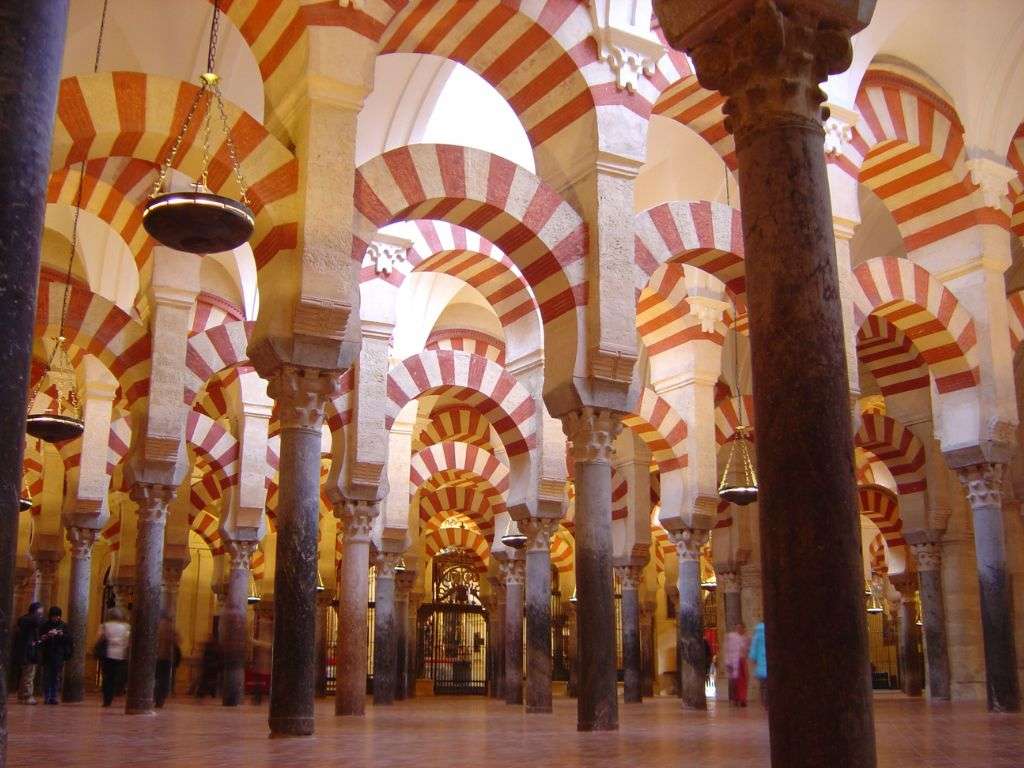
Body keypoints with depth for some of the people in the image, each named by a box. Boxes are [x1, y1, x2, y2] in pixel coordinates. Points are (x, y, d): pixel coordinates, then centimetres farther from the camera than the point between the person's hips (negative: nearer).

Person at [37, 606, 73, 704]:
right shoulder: (45, 626, 5)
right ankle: (47, 697, 4)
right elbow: (40, 638, -1)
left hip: (59, 655, 1)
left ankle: (53, 697, 4)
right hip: (47, 655, -1)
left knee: (56, 676, -1)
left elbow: (69, 640, 5)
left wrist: (62, 635, -12)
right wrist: (48, 635, -17)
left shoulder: (63, 626, 8)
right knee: (47, 676, -2)